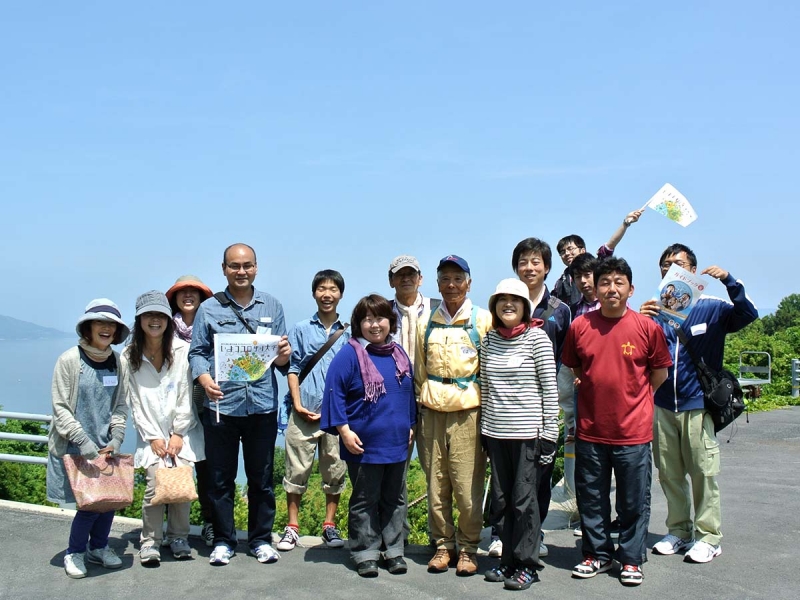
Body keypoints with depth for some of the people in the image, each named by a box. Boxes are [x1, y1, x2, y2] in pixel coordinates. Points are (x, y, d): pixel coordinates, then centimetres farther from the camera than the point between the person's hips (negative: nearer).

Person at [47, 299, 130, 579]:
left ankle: (98, 547, 28)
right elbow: (60, 407, -11)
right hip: (73, 447, -4)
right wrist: (83, 441, -17)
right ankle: (74, 553, 19)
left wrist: (116, 438, -6)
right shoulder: (70, 360, -11)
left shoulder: (117, 362, 3)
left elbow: (120, 406, 7)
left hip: (104, 446, 4)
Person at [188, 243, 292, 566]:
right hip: (221, 404, -1)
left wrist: (284, 355, -13)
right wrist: (204, 379, -17)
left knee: (262, 478, 9)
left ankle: (261, 539, 21)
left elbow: (282, 360, 10)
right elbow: (197, 352, 2)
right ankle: (223, 541, 20)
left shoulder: (272, 306, 10)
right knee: (221, 478, 7)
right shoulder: (209, 308, 5)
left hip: (263, 406, 1)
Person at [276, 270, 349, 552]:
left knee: (335, 470, 7)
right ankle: (292, 527, 12)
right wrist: (297, 403, -7)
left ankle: (330, 526, 19)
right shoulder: (301, 329, 8)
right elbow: (293, 368, 4)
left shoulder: (349, 334, 9)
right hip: (304, 411, -1)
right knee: (297, 470, 2)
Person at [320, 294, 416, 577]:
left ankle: (393, 550, 25)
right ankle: (365, 553, 18)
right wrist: (344, 430, -16)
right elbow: (335, 393, -13)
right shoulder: (349, 355, -10)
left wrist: (410, 425, 16)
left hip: (396, 443, 5)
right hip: (364, 445, -5)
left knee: (394, 500, 14)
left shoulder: (399, 354, 8)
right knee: (364, 502, 7)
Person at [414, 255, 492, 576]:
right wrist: (424, 400, 12)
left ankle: (468, 547, 13)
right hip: (432, 414, 3)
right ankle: (443, 544, 20)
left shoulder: (483, 320, 2)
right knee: (436, 486, 7)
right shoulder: (426, 323, 12)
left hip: (469, 413, -3)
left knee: (468, 487, -2)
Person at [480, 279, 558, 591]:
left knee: (523, 499, -1)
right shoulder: (489, 340, 7)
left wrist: (550, 432, -9)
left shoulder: (537, 337, -6)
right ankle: (508, 561, 21)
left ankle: (527, 565, 11)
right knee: (501, 500, 9)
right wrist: (483, 428, 13)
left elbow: (550, 387, -7)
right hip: (495, 431, 5)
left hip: (526, 431, -5)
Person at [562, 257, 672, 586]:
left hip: (633, 432, -2)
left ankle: (631, 559, 25)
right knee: (591, 499, 13)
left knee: (634, 501, 9)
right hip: (590, 431, 2)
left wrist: (632, 398, 8)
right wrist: (600, 392, 9)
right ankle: (597, 555, 30)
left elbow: (660, 372, 6)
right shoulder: (579, 326, -1)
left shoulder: (647, 327, -6)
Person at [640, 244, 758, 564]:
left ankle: (708, 537, 9)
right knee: (669, 474, 10)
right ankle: (679, 531, 23)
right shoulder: (656, 310, 8)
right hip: (663, 404, 3)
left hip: (698, 404, -3)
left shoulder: (711, 308, 2)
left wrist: (729, 281, -26)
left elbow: (748, 315, -13)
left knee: (703, 473, -2)